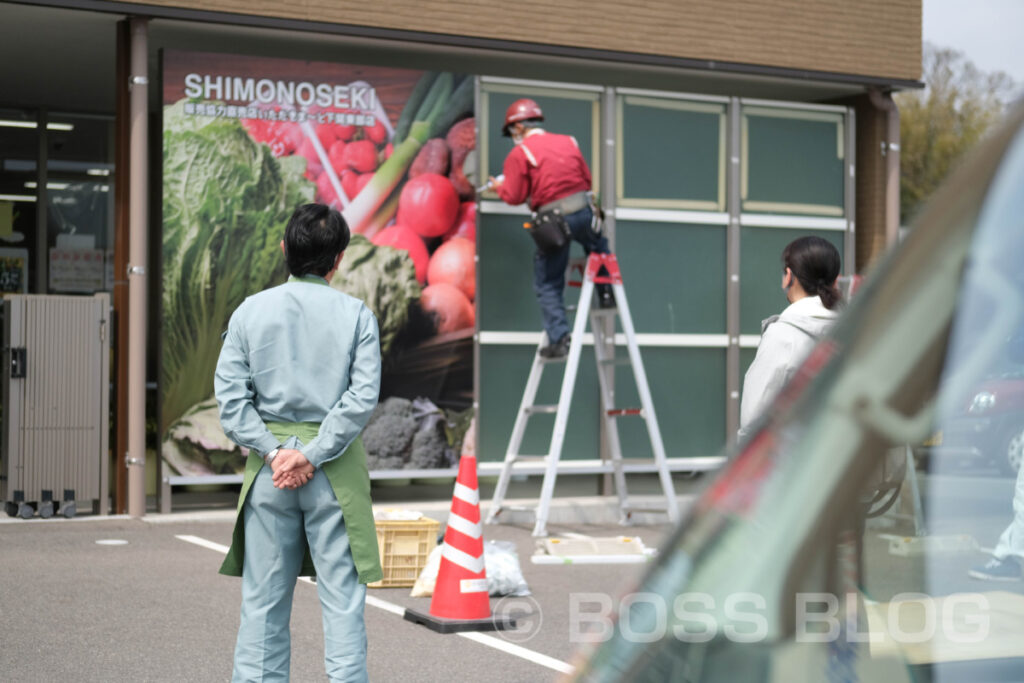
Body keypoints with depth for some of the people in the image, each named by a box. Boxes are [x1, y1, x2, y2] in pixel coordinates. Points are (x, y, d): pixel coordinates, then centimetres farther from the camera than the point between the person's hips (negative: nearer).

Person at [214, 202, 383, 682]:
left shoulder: (250, 310, 3)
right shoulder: (356, 314, -2)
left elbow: (230, 396, -3)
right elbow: (362, 397, -11)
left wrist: (274, 451, -6)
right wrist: (311, 455, -11)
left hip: (268, 466, 2)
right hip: (336, 469, -2)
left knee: (263, 599, 9)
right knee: (342, 597, 3)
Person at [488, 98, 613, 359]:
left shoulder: (519, 154, -1)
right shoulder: (568, 142, 13)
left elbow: (514, 197, -4)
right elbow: (587, 178, 16)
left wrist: (499, 186, 15)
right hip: (583, 211, 3)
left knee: (548, 286, 7)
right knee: (599, 249, 35)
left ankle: (559, 339, 2)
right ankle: (606, 293, 22)